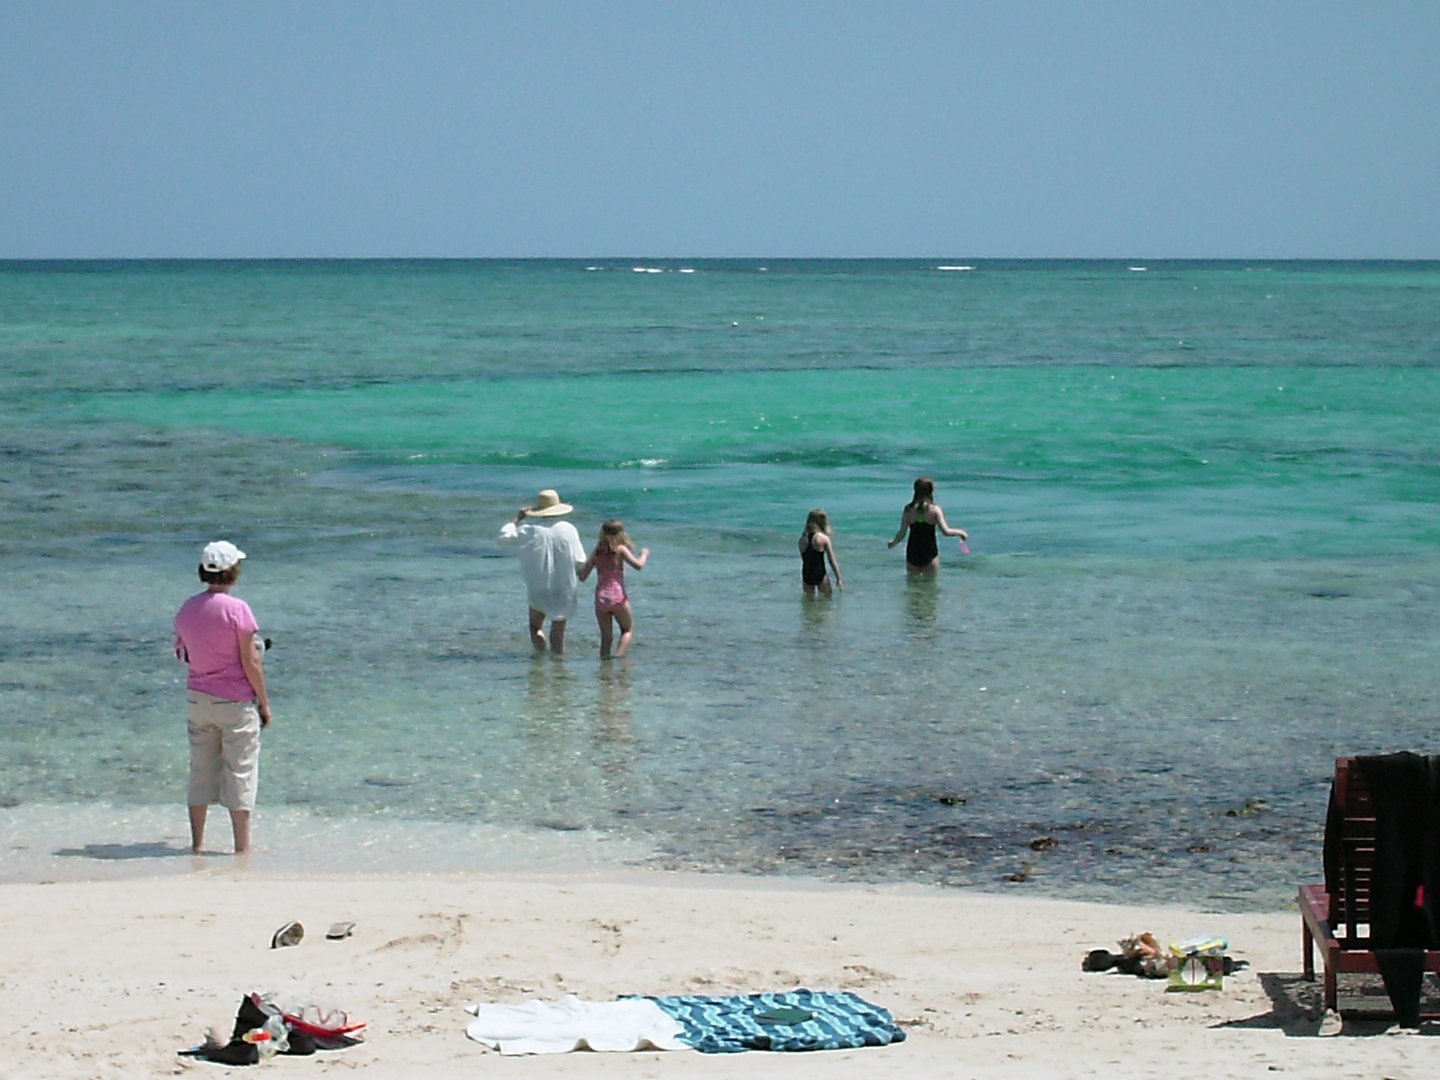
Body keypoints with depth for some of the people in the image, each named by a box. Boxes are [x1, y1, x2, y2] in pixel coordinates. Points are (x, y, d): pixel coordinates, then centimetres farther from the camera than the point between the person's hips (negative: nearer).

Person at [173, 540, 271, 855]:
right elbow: (250, 662, -13)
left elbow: (181, 653, 13)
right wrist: (264, 704, -5)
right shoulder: (236, 609, -15)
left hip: (197, 697, 5)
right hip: (235, 700, -5)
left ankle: (197, 843, 16)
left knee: (200, 771, 12)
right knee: (240, 773, 2)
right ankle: (242, 847, 4)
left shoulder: (187, 609, 3)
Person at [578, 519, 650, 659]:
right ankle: (619, 655, -9)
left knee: (606, 636, 12)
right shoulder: (620, 549, -3)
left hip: (600, 598, 3)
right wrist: (644, 555, 8)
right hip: (617, 597, -3)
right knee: (628, 629, 11)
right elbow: (638, 565, -11)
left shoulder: (596, 552, 8)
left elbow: (582, 576, 8)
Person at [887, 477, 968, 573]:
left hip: (912, 552, 2)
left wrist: (893, 543, 15)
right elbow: (946, 531, -16)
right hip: (929, 553, -2)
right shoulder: (935, 510, -10)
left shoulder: (908, 510, -3)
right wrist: (960, 532, 2)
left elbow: (901, 534, -4)